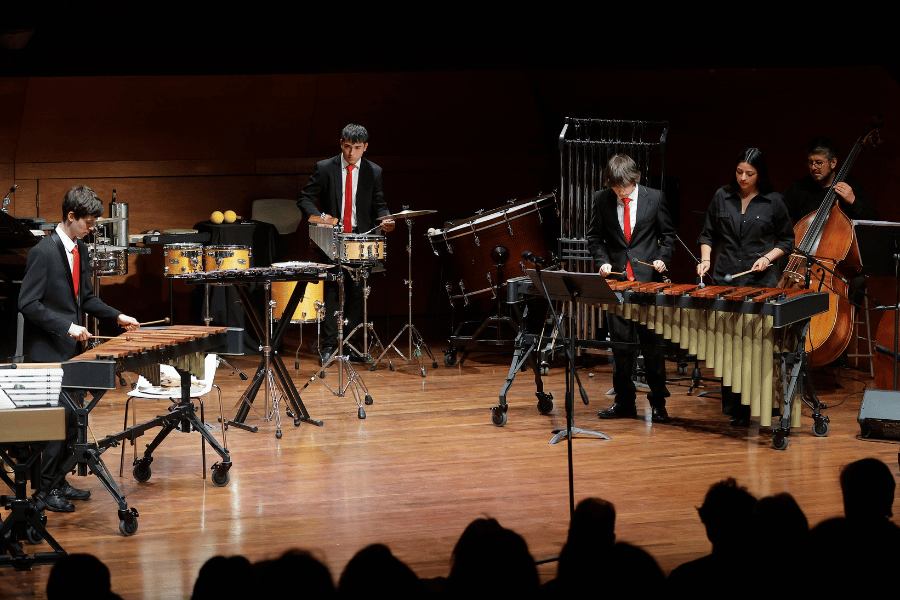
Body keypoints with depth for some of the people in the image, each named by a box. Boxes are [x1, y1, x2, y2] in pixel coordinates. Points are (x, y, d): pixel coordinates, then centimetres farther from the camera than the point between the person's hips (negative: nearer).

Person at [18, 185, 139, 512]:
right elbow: (28, 304, -18)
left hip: (71, 349, 8)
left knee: (72, 416, 11)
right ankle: (46, 488, -1)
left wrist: (117, 316, 8)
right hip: (47, 351, -8)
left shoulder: (80, 250, 10)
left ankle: (59, 481, 20)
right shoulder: (43, 252, -16)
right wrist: (66, 327, -22)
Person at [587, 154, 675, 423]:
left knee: (652, 342, 0)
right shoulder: (601, 200, 2)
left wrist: (662, 258, -7)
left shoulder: (655, 198, -1)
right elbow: (594, 236, 11)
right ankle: (624, 402, 16)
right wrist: (603, 261, -4)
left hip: (648, 278, -2)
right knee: (619, 342, 6)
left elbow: (668, 234, 8)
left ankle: (658, 403, 10)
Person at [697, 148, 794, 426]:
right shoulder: (722, 197, 9)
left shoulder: (773, 201, 3)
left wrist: (768, 257, -5)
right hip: (725, 279, 3)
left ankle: (748, 410, 0)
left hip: (760, 281, -2)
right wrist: (705, 258, 0)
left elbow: (787, 239, 11)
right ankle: (731, 409, 13)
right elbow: (708, 234, 17)